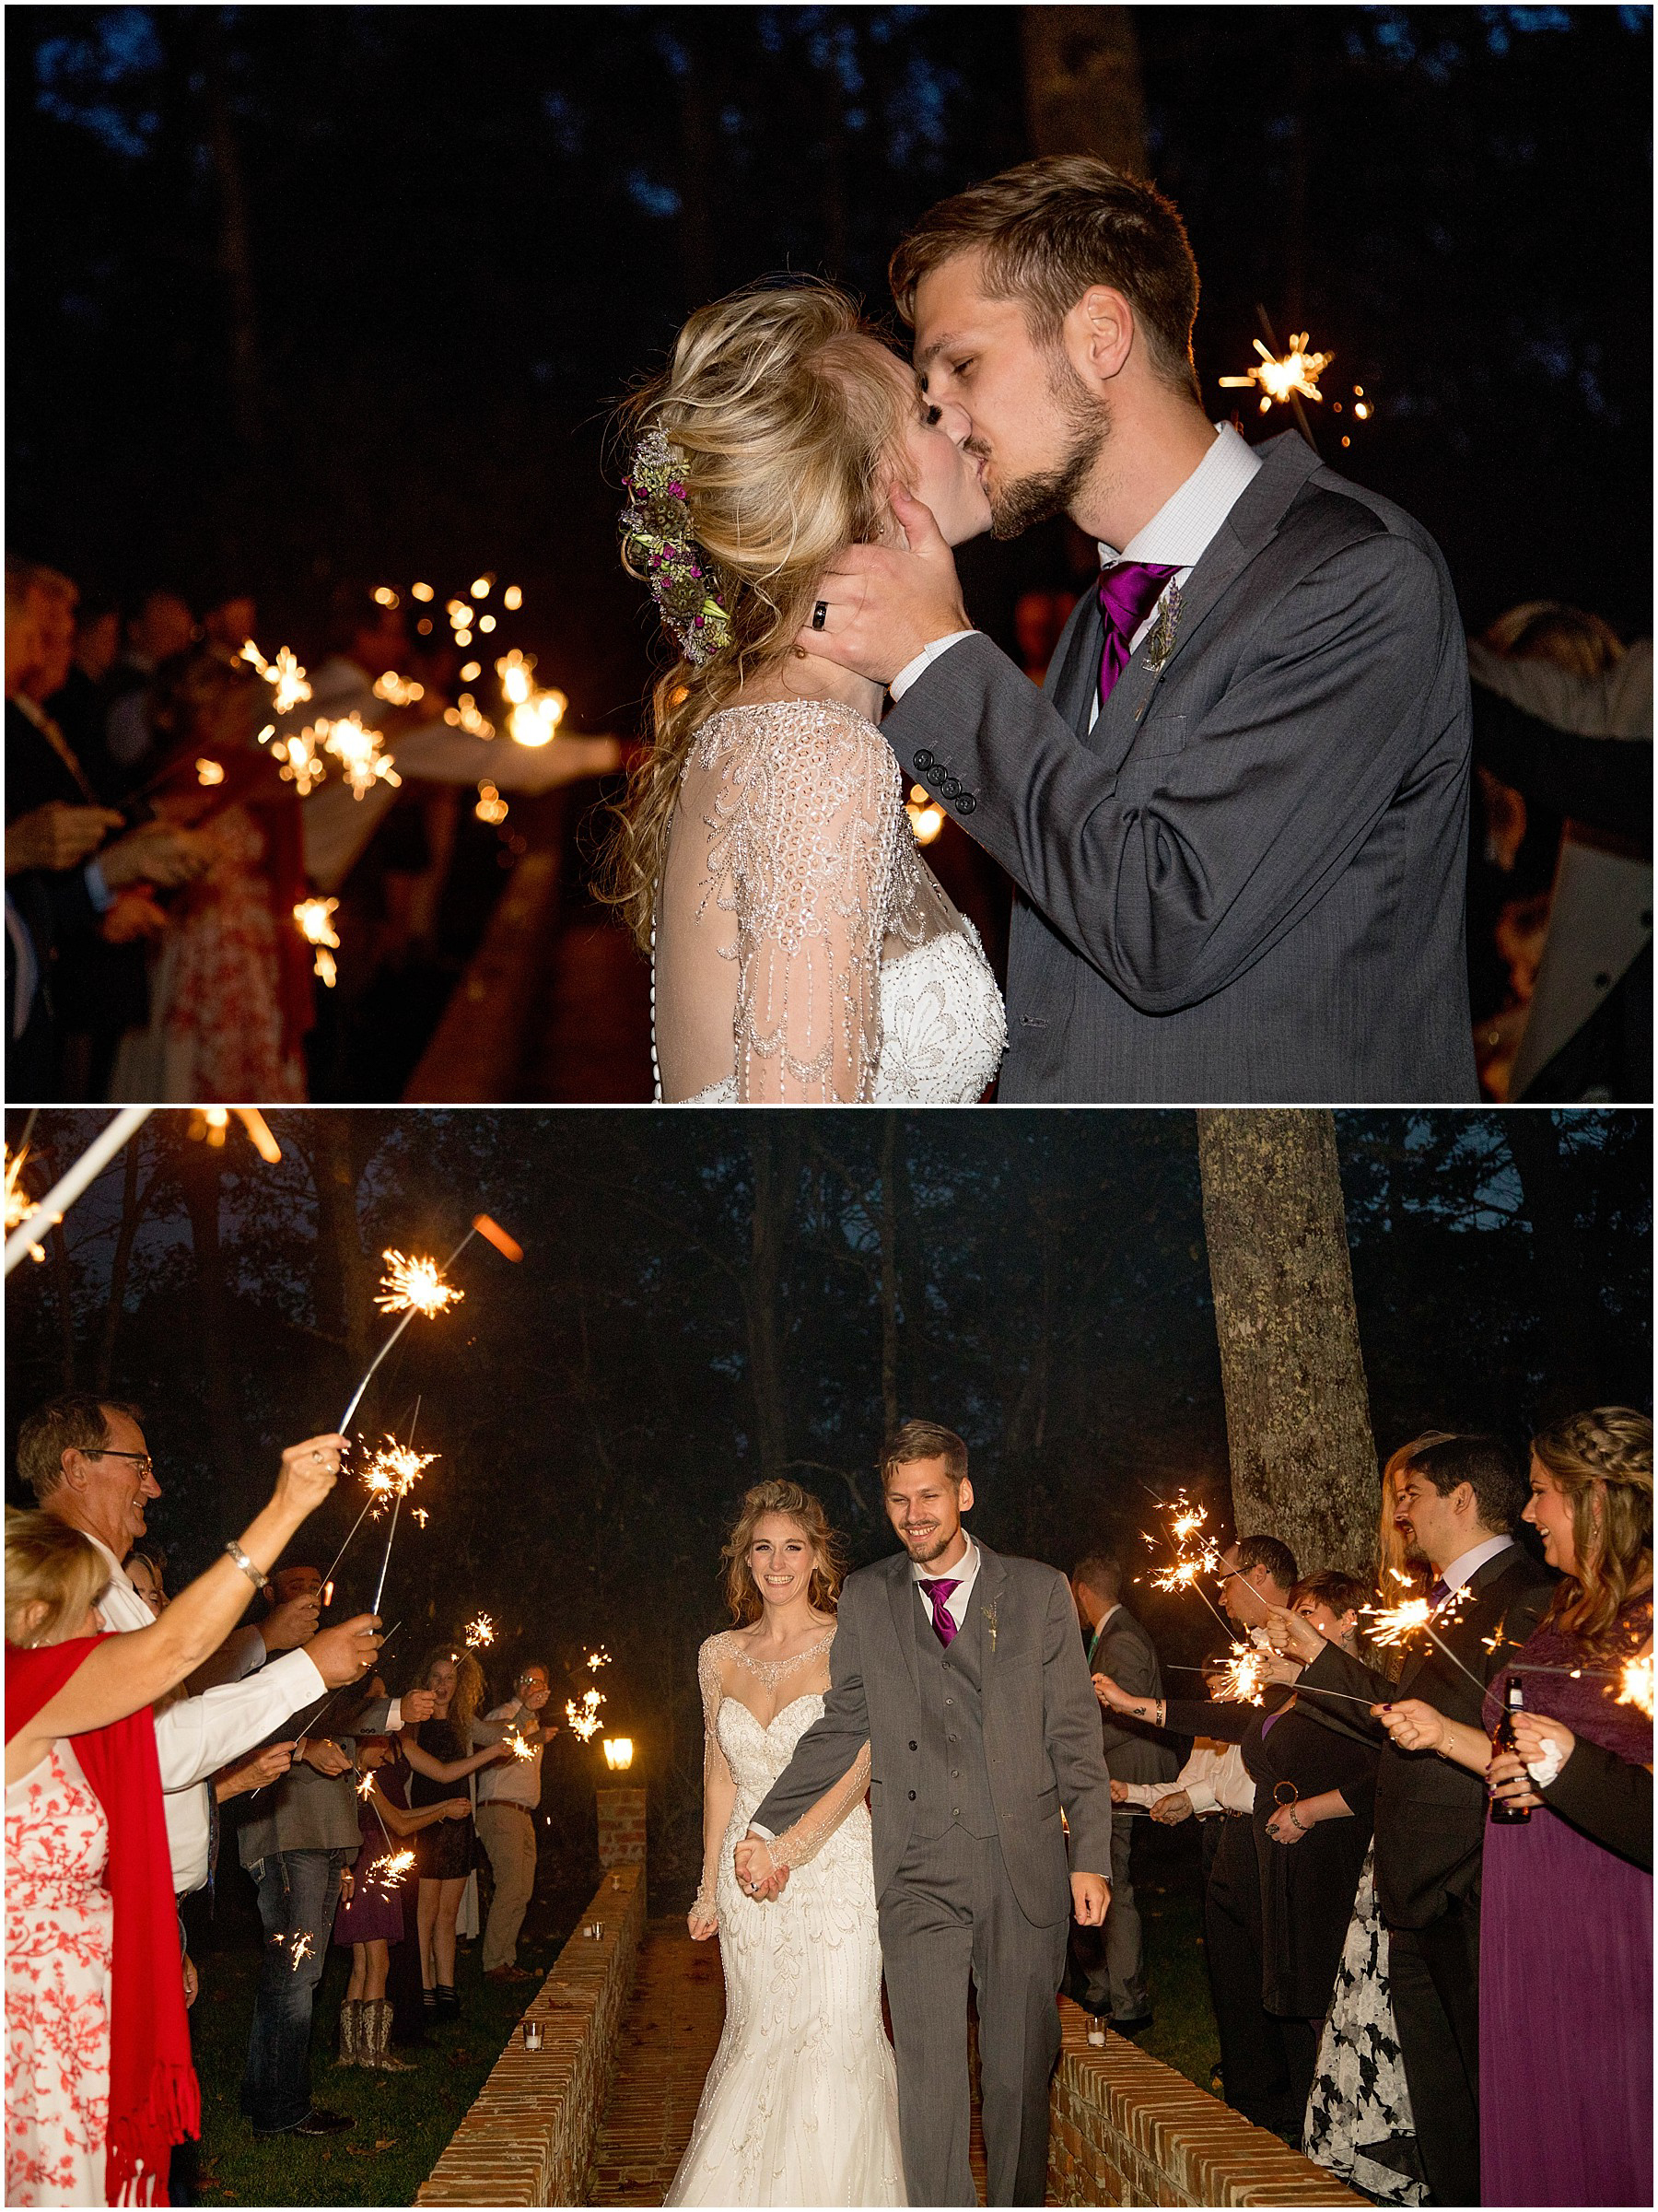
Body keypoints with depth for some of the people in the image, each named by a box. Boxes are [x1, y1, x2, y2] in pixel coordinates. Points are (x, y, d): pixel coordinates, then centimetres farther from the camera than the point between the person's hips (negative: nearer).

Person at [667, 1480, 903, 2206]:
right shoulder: (720, 1655, 9)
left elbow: (860, 1765, -11)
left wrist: (793, 1845, -23)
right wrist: (710, 1886, 14)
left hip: (834, 1867, -4)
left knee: (835, 2042, -7)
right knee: (760, 2038, 7)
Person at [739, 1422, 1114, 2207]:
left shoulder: (1038, 1591, 7)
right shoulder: (865, 1599, 10)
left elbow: (1074, 1734, 5)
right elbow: (841, 1729, 13)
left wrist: (1090, 1856, -1)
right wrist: (768, 1830, 4)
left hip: (1025, 1871, 0)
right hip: (919, 1876, 0)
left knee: (1020, 2070, 6)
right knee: (929, 2075, -10)